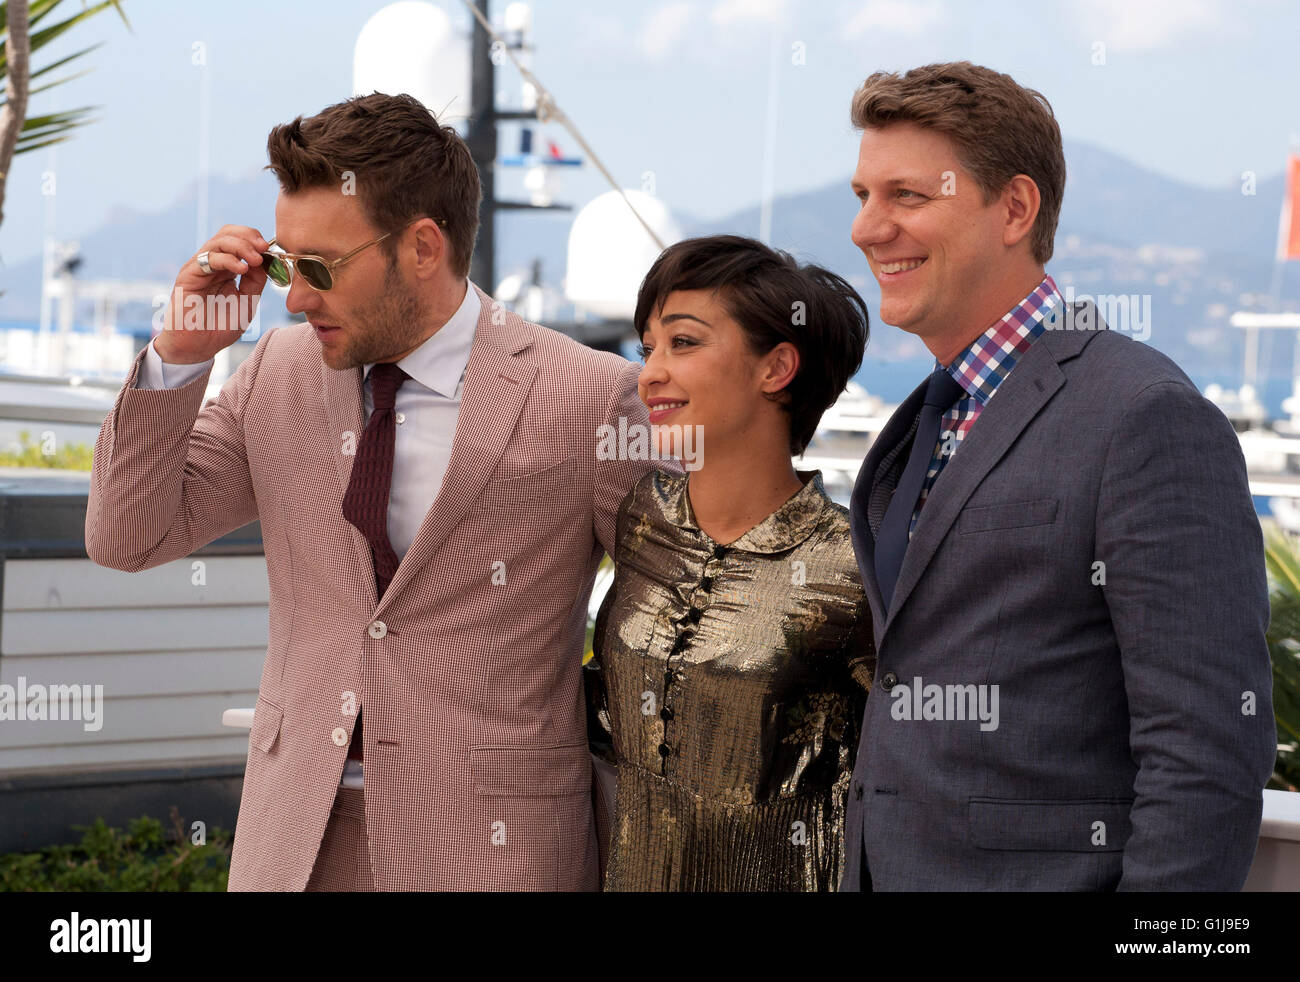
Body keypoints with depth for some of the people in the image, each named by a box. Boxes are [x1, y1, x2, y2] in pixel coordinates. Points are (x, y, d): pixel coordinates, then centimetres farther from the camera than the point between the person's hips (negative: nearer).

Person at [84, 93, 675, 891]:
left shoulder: (585, 399, -11)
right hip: (295, 839, 4)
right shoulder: (280, 373, 4)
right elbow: (128, 539, 5)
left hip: (484, 847, -4)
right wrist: (182, 353, -6)